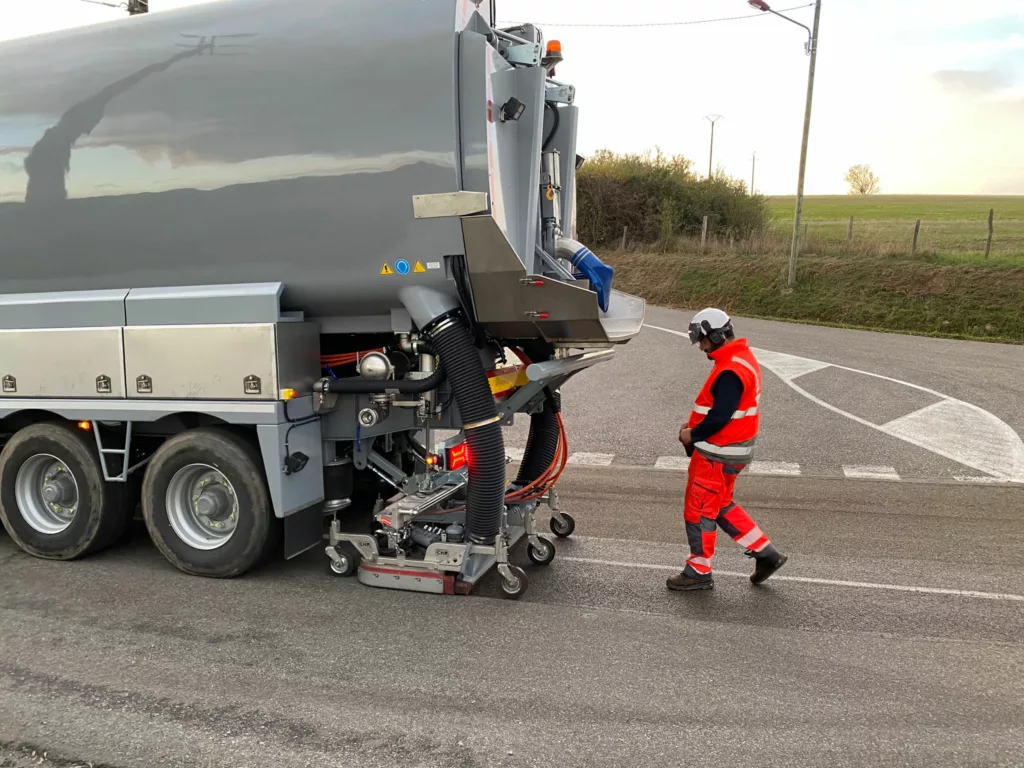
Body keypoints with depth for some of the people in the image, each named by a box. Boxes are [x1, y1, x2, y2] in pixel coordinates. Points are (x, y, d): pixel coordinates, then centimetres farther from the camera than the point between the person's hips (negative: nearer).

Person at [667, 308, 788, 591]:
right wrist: (695, 426, 6)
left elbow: (720, 416, -27)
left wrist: (693, 435, -12)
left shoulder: (731, 371, -24)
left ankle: (699, 572, 17)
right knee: (721, 505, 21)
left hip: (719, 453, -10)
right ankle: (765, 552, 25)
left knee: (700, 509, 3)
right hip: (732, 449, 10)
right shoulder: (742, 358, 10)